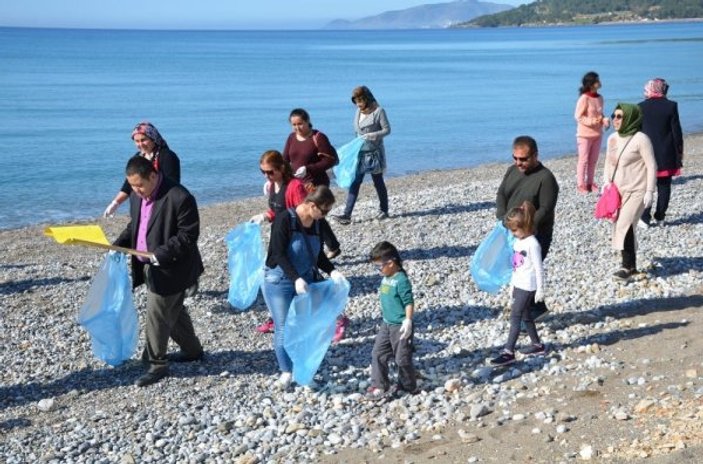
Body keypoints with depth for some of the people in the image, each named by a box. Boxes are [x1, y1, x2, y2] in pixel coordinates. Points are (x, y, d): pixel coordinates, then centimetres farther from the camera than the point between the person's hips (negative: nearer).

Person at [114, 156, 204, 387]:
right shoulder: (137, 195, 4)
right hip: (151, 266, 8)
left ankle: (157, 365, 10)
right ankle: (192, 350, 37)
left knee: (157, 315, -3)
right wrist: (119, 244, -1)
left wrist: (161, 254, -26)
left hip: (170, 269, -8)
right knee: (173, 312, 20)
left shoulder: (179, 197, -22)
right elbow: (134, 226, 16)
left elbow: (188, 235, -20)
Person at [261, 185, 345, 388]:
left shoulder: (316, 224, 1)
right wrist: (296, 278, -33)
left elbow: (318, 255, 10)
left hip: (305, 282, 6)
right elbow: (279, 254, -23)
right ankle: (286, 371, 13)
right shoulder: (284, 220, -19)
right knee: (284, 329, -2)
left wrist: (332, 271, -8)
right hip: (280, 282, -6)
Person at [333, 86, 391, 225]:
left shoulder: (378, 111, -11)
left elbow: (387, 129, -10)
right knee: (354, 182, -3)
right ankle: (347, 215, -8)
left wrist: (372, 135, -23)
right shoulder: (358, 111, 7)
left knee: (378, 182, 8)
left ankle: (384, 210, 26)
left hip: (374, 152, -5)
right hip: (360, 152, 5)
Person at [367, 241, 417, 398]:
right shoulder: (386, 278, 6)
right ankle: (379, 385, 16)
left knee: (402, 358, 3)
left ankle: (408, 386, 20)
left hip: (400, 326, -9)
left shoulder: (401, 280, -21)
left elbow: (409, 302, -22)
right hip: (387, 324, 9)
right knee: (378, 354, 9)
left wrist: (408, 321, -27)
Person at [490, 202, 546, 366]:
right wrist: (512, 283, 21)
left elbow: (539, 268, -16)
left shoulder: (532, 244, -18)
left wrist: (540, 290, -14)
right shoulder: (518, 241, 9)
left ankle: (508, 352, -12)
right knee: (525, 316, 17)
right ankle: (537, 345, 30)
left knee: (515, 317, -11)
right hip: (518, 284, 9)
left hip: (527, 286, -9)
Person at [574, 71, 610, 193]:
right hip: (585, 134, -7)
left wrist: (605, 120, -5)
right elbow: (578, 116, -13)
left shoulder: (599, 97, 6)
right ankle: (580, 184, 7)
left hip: (597, 133, 7)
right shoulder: (584, 98, -14)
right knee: (583, 160, -1)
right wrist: (591, 121, -27)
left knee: (593, 160, 12)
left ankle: (590, 183, 21)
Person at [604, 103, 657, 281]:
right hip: (617, 192, 7)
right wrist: (606, 182, 5)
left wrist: (649, 192, -14)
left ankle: (627, 266, -9)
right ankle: (631, 265, 19)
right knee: (619, 227, 8)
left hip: (636, 192, -7)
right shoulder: (613, 138, 7)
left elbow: (651, 166, -12)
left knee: (624, 226, -17)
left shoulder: (640, 139, -13)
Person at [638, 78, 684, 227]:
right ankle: (660, 217, 12)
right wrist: (679, 151, 6)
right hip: (667, 154, 0)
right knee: (664, 186, 9)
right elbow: (676, 131, -4)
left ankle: (645, 218, 2)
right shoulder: (671, 106, -6)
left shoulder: (641, 107, -5)